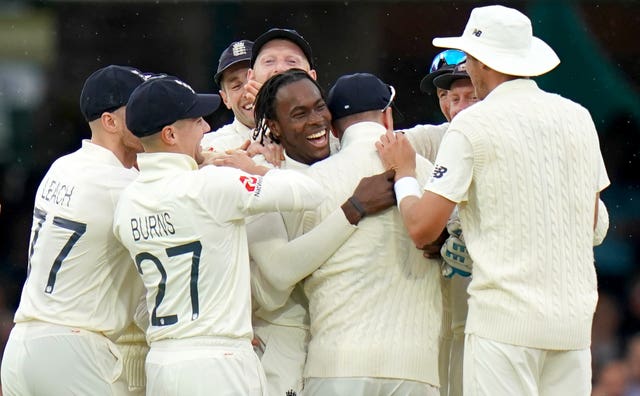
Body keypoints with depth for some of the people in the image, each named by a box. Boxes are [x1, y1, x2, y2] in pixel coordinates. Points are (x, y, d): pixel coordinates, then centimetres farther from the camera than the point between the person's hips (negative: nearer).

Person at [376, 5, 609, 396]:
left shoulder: (473, 124, -5)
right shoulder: (578, 118, 11)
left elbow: (422, 226, -9)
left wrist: (404, 172, 9)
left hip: (505, 317, -5)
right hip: (575, 319, 5)